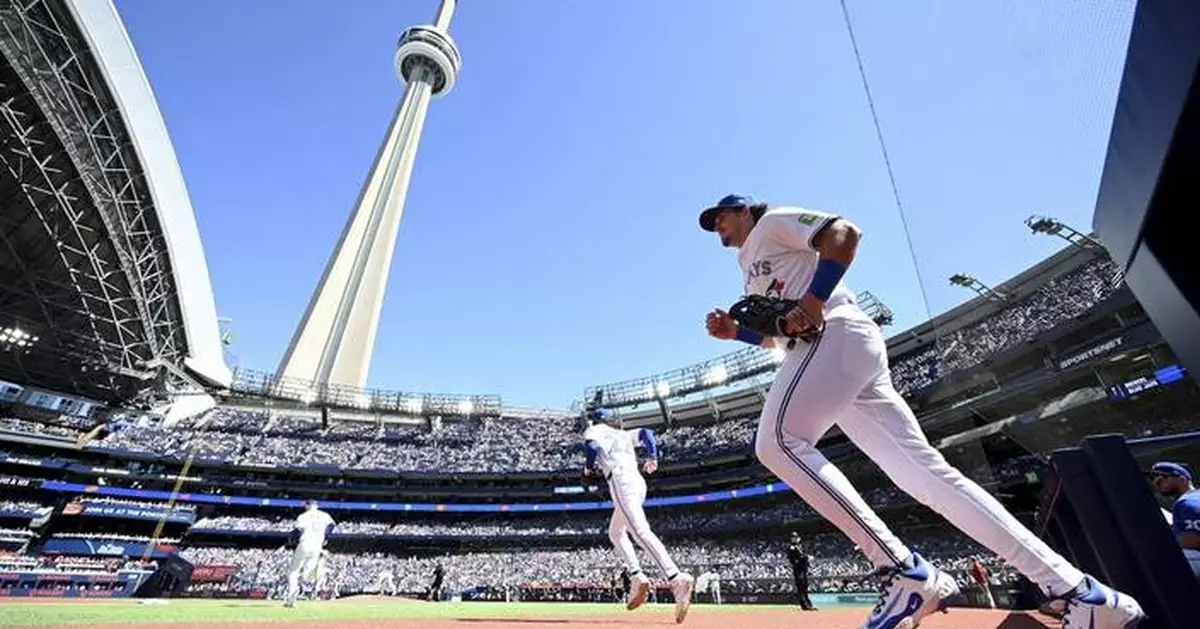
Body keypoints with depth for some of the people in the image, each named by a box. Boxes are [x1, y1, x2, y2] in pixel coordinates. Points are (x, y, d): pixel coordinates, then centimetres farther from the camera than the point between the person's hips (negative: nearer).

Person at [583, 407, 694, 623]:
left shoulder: (593, 430, 14)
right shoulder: (623, 434, 31)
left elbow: (592, 446, -8)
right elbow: (646, 432, 17)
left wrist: (588, 467, 9)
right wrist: (652, 456, 10)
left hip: (620, 479, -8)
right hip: (638, 481, 8)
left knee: (640, 531, -21)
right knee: (615, 532, 20)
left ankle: (677, 578, -38)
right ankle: (638, 578, 3)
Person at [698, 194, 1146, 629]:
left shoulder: (773, 221, 11)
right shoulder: (749, 268, 34)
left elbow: (845, 232, -7)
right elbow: (777, 336, 33)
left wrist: (812, 303, -17)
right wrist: (734, 331, 17)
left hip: (837, 335, -9)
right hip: (820, 348, 9)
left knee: (777, 442, -24)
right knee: (926, 470, -1)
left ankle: (905, 572, -22)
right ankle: (1082, 593, 1)